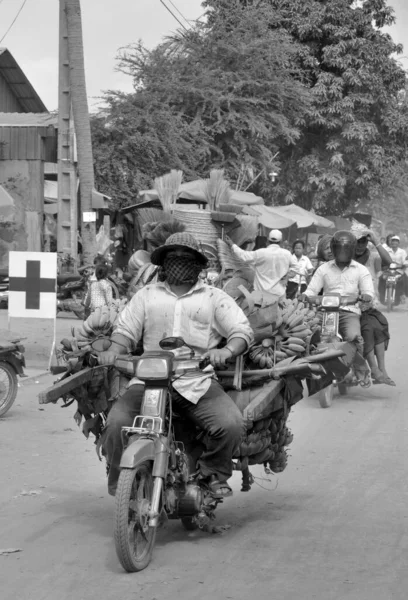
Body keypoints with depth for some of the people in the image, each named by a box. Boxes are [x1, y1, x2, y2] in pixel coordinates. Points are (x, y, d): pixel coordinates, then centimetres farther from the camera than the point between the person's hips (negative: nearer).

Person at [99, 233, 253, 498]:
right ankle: (121, 481, 5)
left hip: (199, 383, -1)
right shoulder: (147, 295, 22)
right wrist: (113, 352, -9)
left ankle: (214, 472, 5)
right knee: (116, 424, -23)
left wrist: (227, 351, -17)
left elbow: (243, 330, 6)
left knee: (231, 424, -26)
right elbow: (127, 329, 15)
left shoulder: (214, 297, 16)